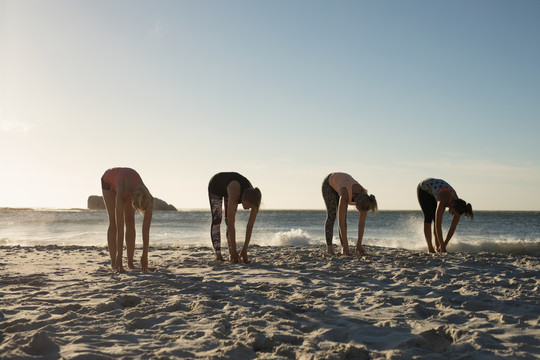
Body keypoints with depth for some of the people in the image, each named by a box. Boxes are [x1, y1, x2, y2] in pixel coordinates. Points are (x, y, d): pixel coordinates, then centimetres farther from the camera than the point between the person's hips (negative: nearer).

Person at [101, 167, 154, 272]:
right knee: (114, 221, -13)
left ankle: (130, 261, -2)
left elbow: (146, 229, -30)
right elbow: (120, 227, -44)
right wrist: (119, 255, -42)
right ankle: (113, 262, -10)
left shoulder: (147, 199, -37)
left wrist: (145, 256, -29)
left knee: (130, 221, -7)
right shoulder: (122, 195, -47)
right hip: (108, 180, -3)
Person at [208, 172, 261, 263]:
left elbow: (250, 226, -26)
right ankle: (218, 254, -10)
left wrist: (244, 250, -27)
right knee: (216, 220, -10)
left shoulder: (253, 198, -32)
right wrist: (234, 250, -39)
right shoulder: (234, 197, -47)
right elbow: (231, 225, -43)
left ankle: (231, 255, -6)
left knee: (228, 220, -4)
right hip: (215, 186, -4)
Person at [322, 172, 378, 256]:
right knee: (331, 215, -13)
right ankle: (329, 247, -9)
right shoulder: (345, 196, -47)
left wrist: (359, 245, -27)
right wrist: (346, 245, -44)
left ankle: (342, 247, 0)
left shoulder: (364, 198, -31)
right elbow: (341, 222, -46)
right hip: (329, 182, -4)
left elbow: (362, 222, -26)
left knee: (343, 216, -3)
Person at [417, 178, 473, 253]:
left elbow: (453, 227, -16)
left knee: (436, 218, -5)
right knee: (428, 217, -15)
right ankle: (430, 247, -15)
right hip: (423, 187, -5)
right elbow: (438, 225, -42)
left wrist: (444, 245, -17)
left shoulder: (458, 207, -23)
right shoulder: (443, 202, -42)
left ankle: (437, 246, 1)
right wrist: (442, 246, -38)